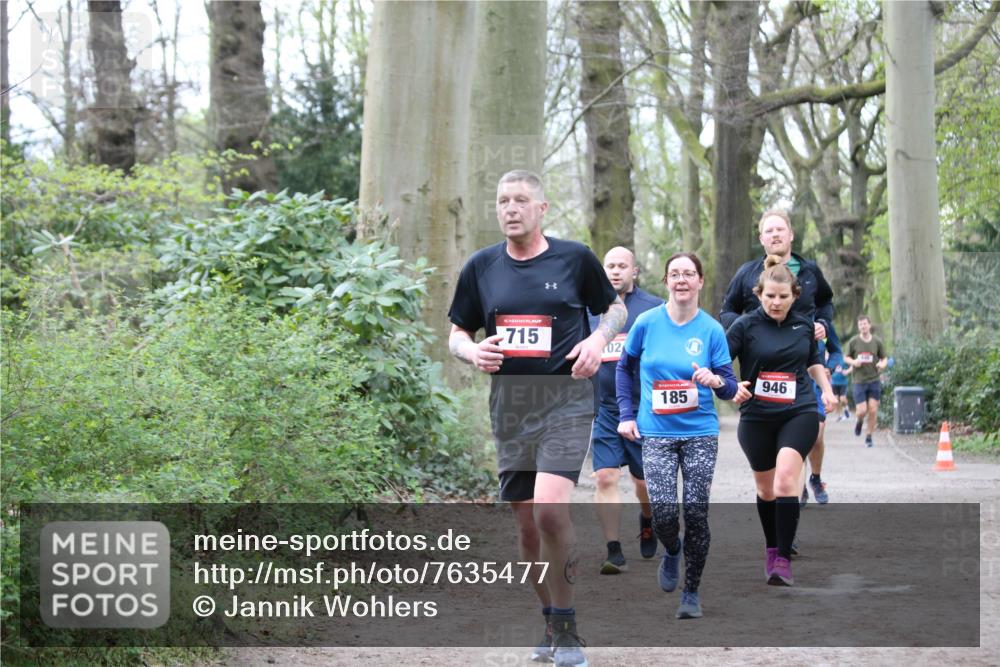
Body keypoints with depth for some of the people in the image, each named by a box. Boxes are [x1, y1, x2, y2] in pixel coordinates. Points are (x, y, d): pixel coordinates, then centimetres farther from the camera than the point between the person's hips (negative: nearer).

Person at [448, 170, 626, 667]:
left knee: (550, 509, -21)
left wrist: (599, 338, -5)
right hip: (509, 401, 4)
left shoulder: (574, 258, 2)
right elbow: (457, 333, 16)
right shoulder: (481, 267, 8)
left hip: (567, 397, -4)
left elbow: (615, 308, 16)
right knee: (527, 524, 6)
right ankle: (550, 624, 25)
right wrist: (473, 352, -7)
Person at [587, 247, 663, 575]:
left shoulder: (654, 309, 1)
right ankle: (614, 552, -7)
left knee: (644, 479, 10)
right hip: (603, 409, 1)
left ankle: (647, 519, 43)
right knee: (606, 477, -11)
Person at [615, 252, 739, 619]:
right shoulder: (647, 322, -2)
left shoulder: (711, 329, -3)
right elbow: (624, 368, 13)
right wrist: (626, 415, 7)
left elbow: (730, 386, -1)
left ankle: (692, 592, 12)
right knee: (663, 512, -11)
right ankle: (672, 552, 25)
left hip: (701, 433, 0)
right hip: (656, 434, 0)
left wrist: (715, 380, -24)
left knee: (696, 512, -3)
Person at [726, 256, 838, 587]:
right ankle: (771, 550, 37)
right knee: (766, 489, 13)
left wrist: (827, 390, 10)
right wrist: (733, 387, -27)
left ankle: (783, 561, -19)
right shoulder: (746, 326, -6)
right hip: (757, 418, 0)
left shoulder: (804, 325, 5)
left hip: (799, 414, 0)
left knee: (785, 481, -20)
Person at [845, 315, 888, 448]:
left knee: (873, 410, -3)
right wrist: (853, 362, -11)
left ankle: (869, 437, 13)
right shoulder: (853, 342, 0)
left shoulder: (877, 341, 3)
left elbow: (884, 358, 12)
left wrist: (883, 364, -11)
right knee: (862, 410, -7)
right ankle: (859, 421, 30)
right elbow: (846, 357, 10)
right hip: (859, 381, -1)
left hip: (874, 380, 1)